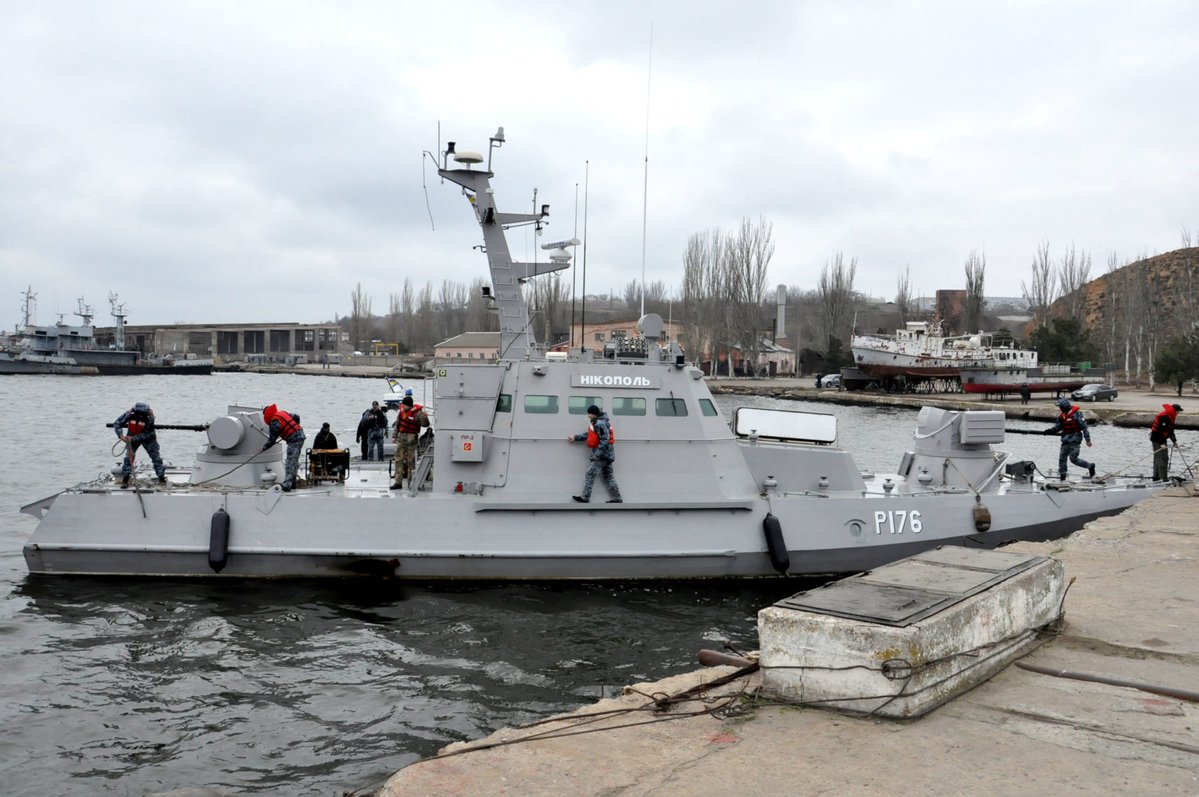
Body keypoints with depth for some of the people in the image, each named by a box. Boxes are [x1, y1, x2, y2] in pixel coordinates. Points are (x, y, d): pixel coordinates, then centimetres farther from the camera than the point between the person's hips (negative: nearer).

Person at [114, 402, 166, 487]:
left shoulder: (149, 418, -32)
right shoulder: (129, 414, -28)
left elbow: (146, 435, -28)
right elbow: (116, 423, -19)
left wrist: (133, 438, -36)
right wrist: (121, 435, -34)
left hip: (148, 438, -1)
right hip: (132, 438, 1)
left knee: (156, 457, 0)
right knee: (128, 457, -5)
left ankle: (161, 478, 12)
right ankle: (125, 480, 3)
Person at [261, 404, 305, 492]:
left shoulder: (275, 422, -12)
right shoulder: (283, 413, 12)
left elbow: (272, 440, -9)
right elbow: (296, 417, 22)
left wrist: (264, 448, 4)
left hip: (294, 440, -9)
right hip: (301, 435, 9)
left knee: (290, 463, -9)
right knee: (294, 461, 18)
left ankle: (287, 486, -12)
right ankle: (292, 482, 27)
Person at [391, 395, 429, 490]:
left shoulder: (417, 412, -15)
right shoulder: (402, 410, 4)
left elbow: (425, 424, -24)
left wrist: (424, 417, -44)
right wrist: (395, 436, 18)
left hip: (411, 439, -6)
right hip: (401, 438, 6)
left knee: (411, 461, 1)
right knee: (398, 460, 6)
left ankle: (411, 482, 10)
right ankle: (398, 482, 10)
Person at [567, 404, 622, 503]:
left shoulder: (600, 424, -17)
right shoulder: (597, 423, 16)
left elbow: (605, 439, -23)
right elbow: (588, 434, 23)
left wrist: (598, 454, -22)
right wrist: (575, 437, 19)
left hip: (602, 455, -10)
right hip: (607, 455, 10)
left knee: (590, 474, -8)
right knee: (608, 476, 11)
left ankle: (585, 498, -7)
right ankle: (617, 499, 11)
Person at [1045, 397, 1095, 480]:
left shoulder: (1076, 414, -14)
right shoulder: (1062, 416, 9)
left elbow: (1084, 427, -14)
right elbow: (1057, 428, 11)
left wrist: (1088, 440, -15)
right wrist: (1050, 431, -8)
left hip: (1075, 440, -8)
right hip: (1066, 440, 8)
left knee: (1073, 459, -7)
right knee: (1062, 458, 4)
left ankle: (1090, 466, 14)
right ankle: (1062, 478, 10)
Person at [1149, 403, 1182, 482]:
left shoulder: (1170, 417, 11)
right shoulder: (1164, 417, -21)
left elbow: (1170, 430, 20)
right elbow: (1160, 431, -26)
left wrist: (1174, 441, 18)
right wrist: (1161, 443, -27)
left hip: (1160, 440, 11)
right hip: (1158, 439, -11)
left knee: (1158, 458, 16)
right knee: (1163, 458, -11)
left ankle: (1156, 477, 24)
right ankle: (1164, 478, -12)